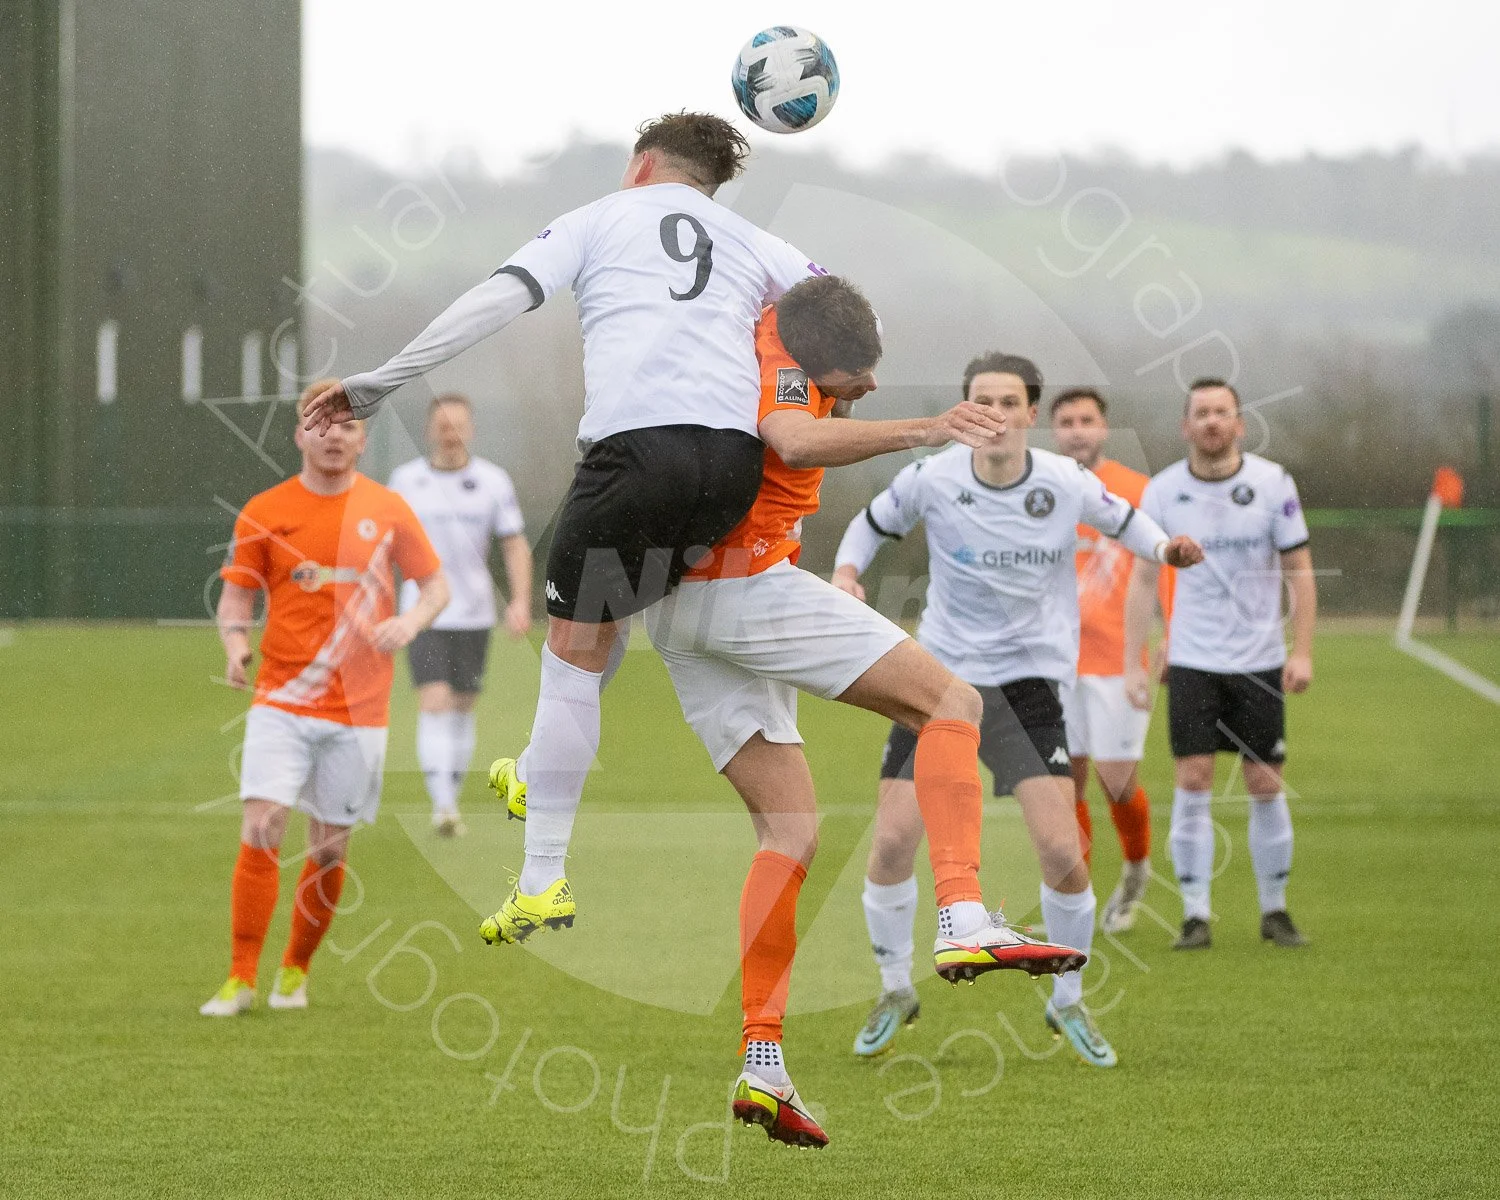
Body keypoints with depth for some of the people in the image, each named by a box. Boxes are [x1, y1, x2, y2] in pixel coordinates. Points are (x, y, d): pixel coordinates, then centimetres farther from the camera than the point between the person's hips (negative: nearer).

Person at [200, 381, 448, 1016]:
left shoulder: (387, 510, 3)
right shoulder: (263, 512, 2)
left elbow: (436, 584, 10)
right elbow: (236, 596, 7)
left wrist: (410, 620, -12)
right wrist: (235, 643, -14)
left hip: (357, 710, 1)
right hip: (281, 702, -1)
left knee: (329, 848, 5)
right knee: (261, 832, -14)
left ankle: (296, 971, 23)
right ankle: (240, 979, -9)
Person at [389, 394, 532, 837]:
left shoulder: (493, 481, 1)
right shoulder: (405, 480, 1)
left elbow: (515, 545, 1)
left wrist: (521, 601, -12)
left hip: (474, 614, 2)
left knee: (462, 708, 9)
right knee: (434, 705, -15)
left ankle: (452, 799, 24)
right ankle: (442, 806, -24)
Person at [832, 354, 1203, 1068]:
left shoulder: (1066, 485, -8)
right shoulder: (932, 480, -9)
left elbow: (1120, 520, 13)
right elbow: (873, 523, 10)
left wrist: (1166, 549, -7)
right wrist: (846, 574, -9)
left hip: (1029, 680, 0)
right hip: (939, 675, 1)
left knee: (1063, 852, -12)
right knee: (892, 842, -7)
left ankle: (1068, 1002, 12)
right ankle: (894, 991, 18)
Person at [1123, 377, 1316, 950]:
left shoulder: (1273, 483, -4)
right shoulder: (1162, 491, -2)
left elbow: (1299, 570, 0)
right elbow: (1143, 580, 4)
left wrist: (1302, 650, -8)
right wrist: (1132, 662, -1)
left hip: (1260, 661, 0)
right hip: (1191, 661, 0)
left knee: (1265, 785, 2)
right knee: (1192, 782, -8)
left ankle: (1274, 909, 16)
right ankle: (1195, 915, -2)